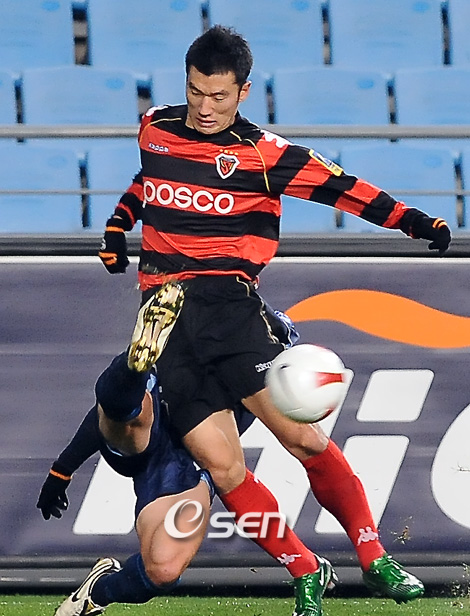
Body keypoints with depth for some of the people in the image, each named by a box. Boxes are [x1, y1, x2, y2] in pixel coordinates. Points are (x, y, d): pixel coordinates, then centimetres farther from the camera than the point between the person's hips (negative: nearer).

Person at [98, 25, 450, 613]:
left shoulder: (261, 153, -1)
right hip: (166, 319, 3)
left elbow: (340, 186, -8)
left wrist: (411, 219, -18)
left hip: (230, 306, -3)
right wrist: (118, 223, 23)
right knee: (222, 468, -8)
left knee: (305, 437, -16)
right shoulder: (155, 128, 12)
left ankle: (374, 559, -1)